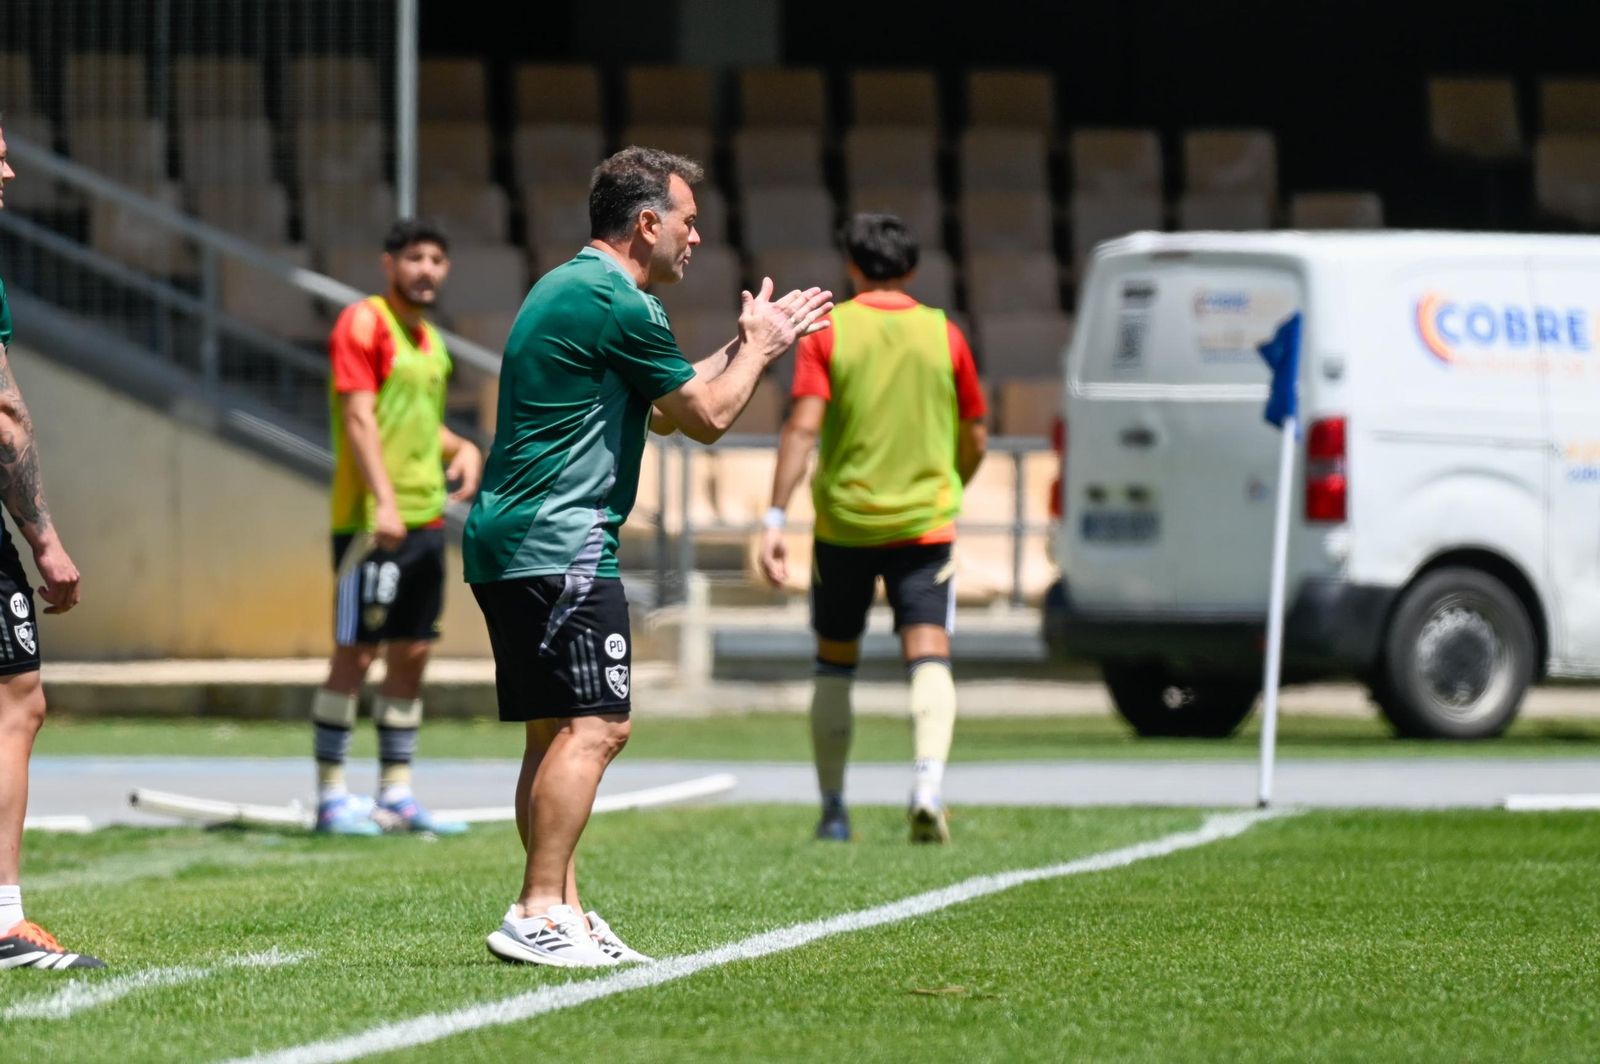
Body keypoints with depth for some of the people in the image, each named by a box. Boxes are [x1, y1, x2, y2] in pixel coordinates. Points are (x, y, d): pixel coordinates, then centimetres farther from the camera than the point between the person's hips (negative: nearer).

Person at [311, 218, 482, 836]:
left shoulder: (429, 342, 17)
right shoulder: (364, 324, -8)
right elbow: (359, 418, -16)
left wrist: (463, 449, 8)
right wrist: (383, 502, -24)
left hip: (424, 522, 8)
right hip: (372, 521, -8)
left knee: (411, 655, 8)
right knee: (355, 652, -6)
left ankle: (396, 796, 13)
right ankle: (331, 797, -3)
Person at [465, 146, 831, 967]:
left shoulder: (568, 288, 20)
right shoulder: (615, 302, -13)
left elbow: (667, 405, 29)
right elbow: (708, 416, -5)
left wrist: (750, 345, 29)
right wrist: (756, 347, 11)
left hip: (507, 543, 11)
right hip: (560, 542, -11)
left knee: (554, 732, 11)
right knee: (593, 724, -13)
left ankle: (563, 914, 12)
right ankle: (537, 914, -18)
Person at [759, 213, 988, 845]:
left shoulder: (826, 331, -2)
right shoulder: (943, 335, 3)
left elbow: (803, 428, -12)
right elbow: (975, 440, 9)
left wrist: (775, 519, -13)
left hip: (843, 520, 0)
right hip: (924, 523, 0)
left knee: (835, 661, 15)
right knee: (929, 657, -6)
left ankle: (833, 810, 20)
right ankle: (928, 784, -31)